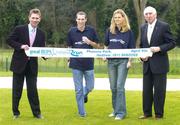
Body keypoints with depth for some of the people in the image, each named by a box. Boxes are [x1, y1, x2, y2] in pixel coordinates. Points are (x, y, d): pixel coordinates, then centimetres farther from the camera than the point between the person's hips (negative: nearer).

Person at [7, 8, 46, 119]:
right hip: (19, 64, -2)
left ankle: (36, 112, 14)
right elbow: (9, 40, -5)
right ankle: (16, 112, 19)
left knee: (33, 89, 3)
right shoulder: (19, 29, -5)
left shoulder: (41, 34, 5)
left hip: (32, 65, 2)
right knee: (17, 89, 7)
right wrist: (21, 46, -19)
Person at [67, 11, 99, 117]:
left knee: (90, 87, 5)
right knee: (78, 89, 2)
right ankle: (82, 112, 13)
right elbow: (69, 47, 12)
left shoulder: (91, 30, 2)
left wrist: (89, 42, -12)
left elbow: (97, 46, 7)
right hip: (76, 64, 0)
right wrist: (69, 58, -2)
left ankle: (84, 95, 41)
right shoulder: (72, 31, 4)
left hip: (89, 63, 0)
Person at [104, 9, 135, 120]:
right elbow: (106, 45, 17)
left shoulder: (129, 31, -2)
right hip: (111, 61, 4)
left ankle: (121, 112, -1)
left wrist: (130, 61, -9)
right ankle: (115, 110, 23)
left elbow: (131, 48, -1)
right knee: (113, 87, 10)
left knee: (120, 86, -8)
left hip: (123, 61, -4)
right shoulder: (110, 31, 7)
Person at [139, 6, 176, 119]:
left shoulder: (164, 26, -6)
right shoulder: (143, 28, 11)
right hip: (147, 64, 5)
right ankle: (147, 113, 19)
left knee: (159, 90, 0)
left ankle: (159, 114, 10)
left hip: (159, 64, -5)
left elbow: (172, 43, -7)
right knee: (146, 90, 9)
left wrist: (159, 48, -20)